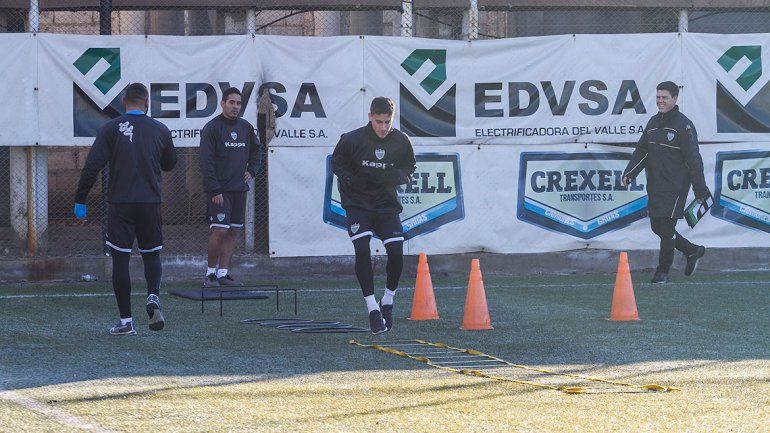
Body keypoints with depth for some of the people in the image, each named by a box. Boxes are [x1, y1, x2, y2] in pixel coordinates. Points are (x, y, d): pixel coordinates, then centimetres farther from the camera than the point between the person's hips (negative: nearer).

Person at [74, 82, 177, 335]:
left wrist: (80, 200, -3)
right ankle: (153, 297, -13)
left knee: (120, 260, 4)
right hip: (151, 203, 2)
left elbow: (92, 166, -9)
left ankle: (126, 321, 2)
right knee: (151, 255, 16)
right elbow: (170, 164, 19)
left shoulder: (111, 129, -4)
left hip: (120, 204, -2)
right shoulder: (160, 130, 3)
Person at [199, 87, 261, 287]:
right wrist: (215, 190, -16)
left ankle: (223, 273, 8)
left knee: (232, 232, 4)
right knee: (220, 231, -13)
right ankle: (211, 272, -2)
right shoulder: (211, 128, -7)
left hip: (239, 188, 6)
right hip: (219, 190, -6)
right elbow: (206, 162, -11)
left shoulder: (246, 128, 12)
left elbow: (256, 150, 30)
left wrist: (251, 170, 13)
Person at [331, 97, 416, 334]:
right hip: (357, 204, -2)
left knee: (396, 252, -10)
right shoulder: (352, 140, -13)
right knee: (362, 251, -18)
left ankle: (387, 302, 15)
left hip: (386, 203, 2)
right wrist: (349, 179, -16)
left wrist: (397, 176, -11)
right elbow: (336, 162, 3)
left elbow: (410, 167, 11)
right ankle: (373, 309, -9)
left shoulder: (401, 141, -6)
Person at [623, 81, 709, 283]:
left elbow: (693, 160, -12)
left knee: (667, 228, -7)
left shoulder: (684, 126, -10)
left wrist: (700, 189, -14)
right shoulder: (653, 123, 13)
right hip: (654, 187, 8)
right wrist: (629, 172, 0)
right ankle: (693, 251, 29)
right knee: (657, 226, 11)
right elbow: (641, 151, 15)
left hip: (675, 187, -8)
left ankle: (663, 271, 4)